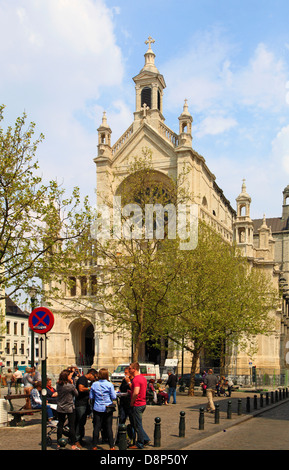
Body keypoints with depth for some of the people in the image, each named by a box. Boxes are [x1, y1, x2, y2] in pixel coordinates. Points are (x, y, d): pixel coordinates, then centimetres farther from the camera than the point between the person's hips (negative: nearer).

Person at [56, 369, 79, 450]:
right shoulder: (70, 386, -17)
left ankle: (59, 444, 20)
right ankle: (73, 445, 5)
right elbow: (76, 394, -4)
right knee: (72, 426, 3)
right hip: (70, 408, -5)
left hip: (60, 409, 5)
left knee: (60, 425, 13)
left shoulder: (58, 385, -3)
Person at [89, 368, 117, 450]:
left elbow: (91, 397, 3)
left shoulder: (94, 384, -3)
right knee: (109, 427, 7)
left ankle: (94, 446, 13)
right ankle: (112, 446, 11)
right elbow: (114, 397, -7)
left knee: (96, 427, 8)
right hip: (108, 408, -1)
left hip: (97, 409, 1)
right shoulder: (109, 384, -9)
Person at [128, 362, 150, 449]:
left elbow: (136, 393, -30)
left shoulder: (136, 379, -20)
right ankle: (145, 439, 19)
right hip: (143, 403, 9)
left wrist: (132, 402, -15)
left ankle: (139, 444, 11)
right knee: (137, 424, 19)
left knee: (138, 425, 2)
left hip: (137, 405, -9)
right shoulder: (143, 378, 11)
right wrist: (131, 392, 15)